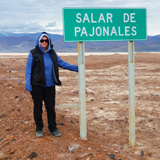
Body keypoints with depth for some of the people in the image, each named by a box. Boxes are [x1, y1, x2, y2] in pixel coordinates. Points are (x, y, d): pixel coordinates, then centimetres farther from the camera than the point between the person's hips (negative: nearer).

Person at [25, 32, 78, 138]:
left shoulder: (52, 53, 10)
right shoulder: (33, 53, -3)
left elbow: (61, 63, 17)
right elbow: (28, 70, -3)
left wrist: (76, 68, 11)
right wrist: (28, 85, -9)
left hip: (50, 85, 4)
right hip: (37, 85, -3)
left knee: (51, 107, 7)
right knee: (38, 107, 5)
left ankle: (53, 129, 19)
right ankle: (39, 129, 19)